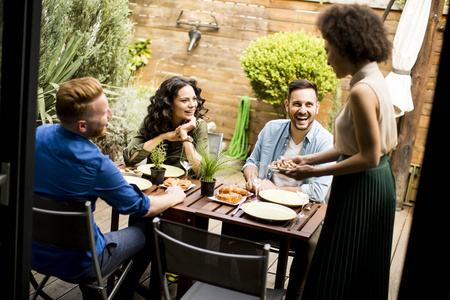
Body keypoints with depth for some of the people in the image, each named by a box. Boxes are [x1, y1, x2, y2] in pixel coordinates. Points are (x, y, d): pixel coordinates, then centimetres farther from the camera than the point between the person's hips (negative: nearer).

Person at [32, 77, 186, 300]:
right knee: (149, 231, 12)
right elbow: (142, 207, -15)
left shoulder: (40, 134, -10)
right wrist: (175, 197, 5)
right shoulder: (95, 164, -30)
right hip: (74, 265, -6)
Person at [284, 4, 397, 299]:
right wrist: (310, 158, 9)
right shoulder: (375, 81, 7)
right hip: (378, 181, 10)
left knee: (341, 273, 5)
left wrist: (315, 172, -17)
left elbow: (368, 158, -23)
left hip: (362, 188, -10)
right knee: (363, 274, 23)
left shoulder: (362, 91, -23)